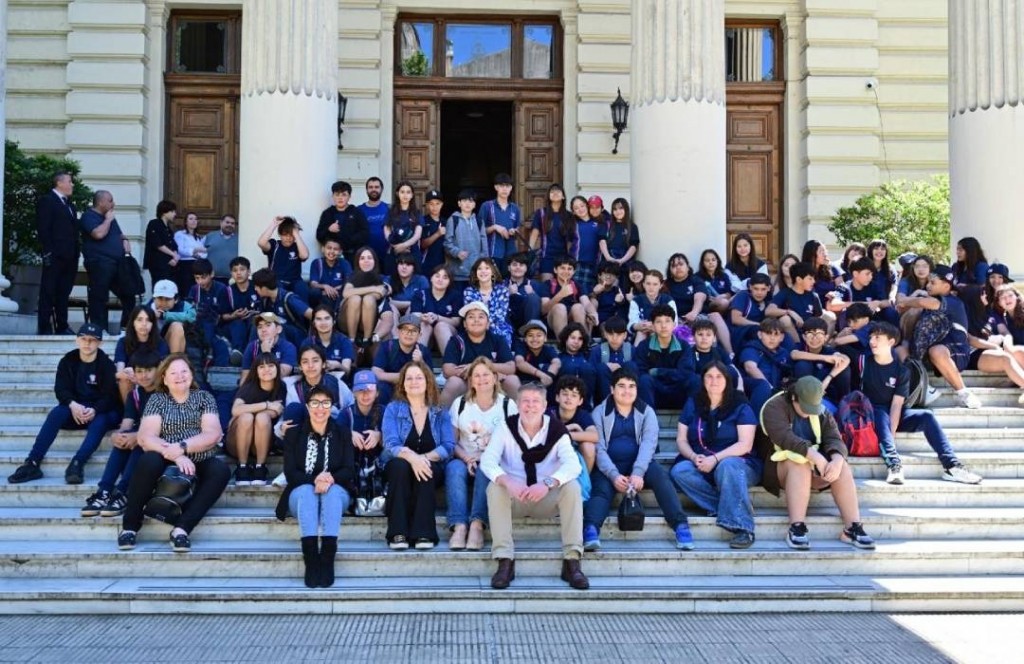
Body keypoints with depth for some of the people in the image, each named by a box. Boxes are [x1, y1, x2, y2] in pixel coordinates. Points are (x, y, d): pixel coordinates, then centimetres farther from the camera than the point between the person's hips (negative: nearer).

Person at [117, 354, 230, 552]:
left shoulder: (204, 397, 10)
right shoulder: (157, 399, 8)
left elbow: (213, 434, -4)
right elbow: (145, 437, -7)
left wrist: (182, 447, -21)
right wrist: (176, 456, -23)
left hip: (198, 464, 1)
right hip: (167, 464, -1)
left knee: (221, 470, -30)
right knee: (149, 461, -33)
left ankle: (182, 527, -33)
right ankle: (129, 526, -19)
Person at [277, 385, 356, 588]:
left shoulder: (343, 434, 9)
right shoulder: (294, 434, 7)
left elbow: (349, 470, -2)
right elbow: (290, 472, -4)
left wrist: (331, 478, -25)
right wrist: (314, 480, -24)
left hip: (336, 493, 0)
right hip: (302, 493, 0)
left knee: (332, 491, -34)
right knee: (307, 491, -35)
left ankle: (328, 559, -47)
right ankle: (310, 559, -48)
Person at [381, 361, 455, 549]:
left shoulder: (440, 413, 7)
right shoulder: (393, 409, 3)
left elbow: (448, 446, -4)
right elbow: (391, 444, -12)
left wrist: (425, 457, -23)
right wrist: (411, 457, -32)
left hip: (431, 467, 0)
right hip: (399, 466, 0)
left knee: (425, 468, -33)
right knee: (400, 465, -34)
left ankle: (424, 533, -34)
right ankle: (398, 533, -35)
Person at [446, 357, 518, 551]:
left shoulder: (507, 405, 5)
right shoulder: (460, 404, 10)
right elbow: (452, 441, 5)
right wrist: (466, 458, -15)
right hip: (465, 460, 1)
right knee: (454, 468, -33)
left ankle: (477, 524, -43)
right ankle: (459, 526, -42)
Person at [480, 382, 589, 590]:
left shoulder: (557, 430, -8)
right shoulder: (506, 428, -7)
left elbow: (573, 464, -24)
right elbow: (487, 460, -20)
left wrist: (547, 483, -43)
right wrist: (507, 481, -41)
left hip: (547, 499, 0)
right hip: (514, 499, 0)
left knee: (572, 487, -27)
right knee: (495, 488, -30)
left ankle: (572, 561, -28)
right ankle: (505, 561, -32)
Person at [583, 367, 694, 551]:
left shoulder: (647, 411, 8)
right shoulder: (600, 412, 4)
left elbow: (648, 443, -8)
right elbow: (599, 447, -7)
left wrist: (638, 472, -26)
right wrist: (613, 475, -24)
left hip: (639, 464, 1)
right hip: (609, 466, -1)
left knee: (660, 475, -28)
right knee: (601, 487, -31)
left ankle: (680, 525, -37)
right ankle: (590, 530, -54)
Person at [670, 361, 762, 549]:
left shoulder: (741, 407, -2)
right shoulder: (693, 405, 9)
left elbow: (745, 444, -12)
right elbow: (681, 439, 6)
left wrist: (715, 459, -25)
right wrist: (694, 457, -16)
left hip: (737, 463, -4)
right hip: (700, 465, 4)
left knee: (727, 465, -39)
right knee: (679, 470, -27)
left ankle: (742, 527, -40)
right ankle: (732, 505, -25)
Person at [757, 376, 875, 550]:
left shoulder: (821, 412, 7)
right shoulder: (774, 407, -12)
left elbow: (834, 439, -7)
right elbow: (784, 437, -28)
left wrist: (837, 459, -30)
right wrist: (814, 455, -38)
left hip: (813, 465, 5)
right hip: (781, 465, -5)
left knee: (842, 467, -23)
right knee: (799, 463, -37)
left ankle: (853, 527, -27)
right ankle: (796, 528, -43)